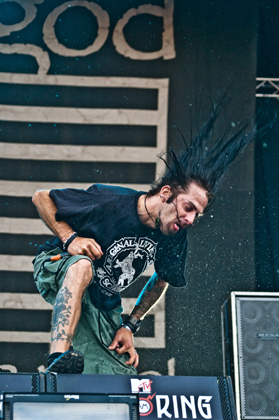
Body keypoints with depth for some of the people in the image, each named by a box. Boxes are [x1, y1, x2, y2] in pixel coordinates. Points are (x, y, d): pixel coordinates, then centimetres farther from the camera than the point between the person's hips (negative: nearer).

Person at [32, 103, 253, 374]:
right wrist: (70, 238, -29)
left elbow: (161, 281, 10)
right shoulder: (110, 202, -26)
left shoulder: (176, 238, -9)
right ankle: (59, 357, -53)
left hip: (105, 306, 6)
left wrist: (130, 326, 1)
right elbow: (41, 198, -16)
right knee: (83, 266, -43)